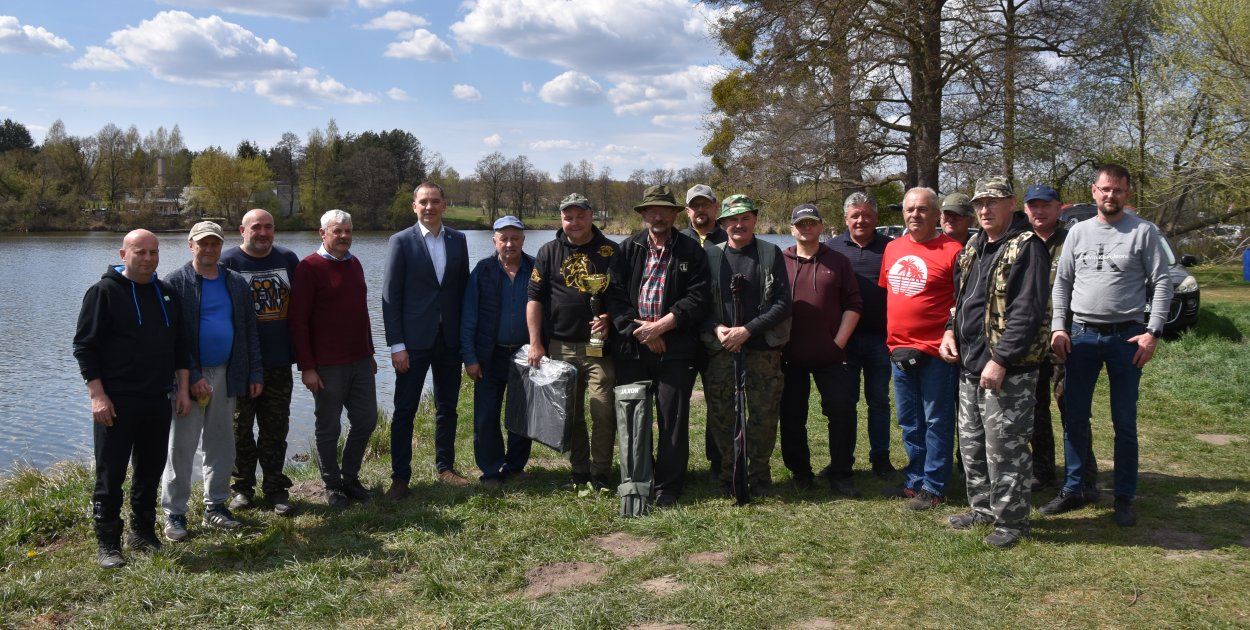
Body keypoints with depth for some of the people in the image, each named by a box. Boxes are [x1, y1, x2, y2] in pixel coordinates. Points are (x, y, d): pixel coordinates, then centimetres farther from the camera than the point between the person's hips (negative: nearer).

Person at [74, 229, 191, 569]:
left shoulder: (166, 293, 11)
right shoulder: (104, 292, -6)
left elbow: (180, 344, 16)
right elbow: (84, 346, -8)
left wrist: (182, 388, 9)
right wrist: (97, 395, -14)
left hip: (158, 400, 5)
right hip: (116, 401, -5)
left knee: (151, 470, 11)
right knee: (110, 474, 0)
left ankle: (143, 532, 24)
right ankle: (108, 544, 9)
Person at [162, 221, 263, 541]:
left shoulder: (237, 284, 8)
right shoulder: (176, 283, -6)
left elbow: (249, 331, 10)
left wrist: (255, 373, 4)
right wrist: (193, 376, -16)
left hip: (225, 374, 5)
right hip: (189, 376, -4)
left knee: (221, 446, 12)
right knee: (181, 448, 1)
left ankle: (215, 506, 23)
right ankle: (174, 514, 11)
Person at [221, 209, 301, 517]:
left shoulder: (287, 258, 8)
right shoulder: (228, 261, -3)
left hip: (279, 361, 3)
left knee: (276, 428, 7)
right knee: (241, 427, 7)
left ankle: (275, 488, 16)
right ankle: (242, 486, 21)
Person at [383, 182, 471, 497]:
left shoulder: (458, 240, 6)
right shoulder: (401, 241, -5)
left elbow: (463, 289, 9)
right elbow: (390, 296, -7)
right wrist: (396, 344, -12)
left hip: (450, 339, 4)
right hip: (414, 340, -3)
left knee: (447, 407, 13)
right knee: (405, 410, 1)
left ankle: (445, 467, 27)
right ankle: (400, 477, 10)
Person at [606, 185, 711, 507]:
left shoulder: (691, 251, 4)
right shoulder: (628, 249, 10)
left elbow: (697, 298, -5)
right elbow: (615, 295, 1)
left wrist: (660, 325, -13)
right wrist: (639, 330, -10)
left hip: (675, 348, -2)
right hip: (632, 347, 2)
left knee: (673, 419, 1)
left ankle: (668, 487, 12)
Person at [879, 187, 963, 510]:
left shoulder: (951, 250, -9)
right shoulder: (893, 248, 11)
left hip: (936, 351, -7)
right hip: (899, 349, 7)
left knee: (937, 422, 3)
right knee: (909, 422, 16)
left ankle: (933, 487, 12)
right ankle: (914, 480, 29)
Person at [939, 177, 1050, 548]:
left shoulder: (1026, 248, -13)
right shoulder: (973, 248, 14)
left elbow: (1026, 313, -19)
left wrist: (1000, 361, -22)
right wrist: (950, 331, 6)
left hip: (1007, 370, -9)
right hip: (969, 365, 9)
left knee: (1004, 449, -1)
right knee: (971, 444, 17)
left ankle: (1010, 521, 13)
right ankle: (983, 509, 32)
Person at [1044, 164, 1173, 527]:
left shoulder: (1144, 232, -1)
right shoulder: (1078, 232, 7)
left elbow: (1162, 284, -4)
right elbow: (1062, 283, 9)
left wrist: (1152, 332, -12)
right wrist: (1058, 328, 0)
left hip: (1127, 336, -3)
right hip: (1081, 335, 3)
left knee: (1124, 422, 5)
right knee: (1075, 418, 7)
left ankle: (1124, 498, 15)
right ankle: (1072, 491, 18)